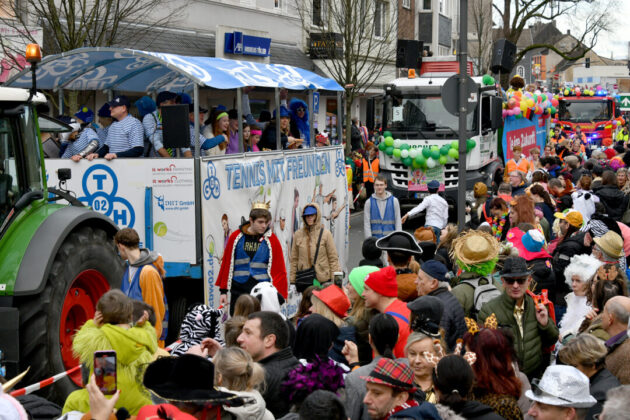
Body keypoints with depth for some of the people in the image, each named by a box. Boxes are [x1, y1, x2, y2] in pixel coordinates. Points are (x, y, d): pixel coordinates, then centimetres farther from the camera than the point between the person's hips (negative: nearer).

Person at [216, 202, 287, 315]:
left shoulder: (271, 240, 1)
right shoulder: (236, 237, 3)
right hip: (238, 291, 1)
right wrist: (223, 291, 5)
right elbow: (227, 265, 8)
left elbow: (278, 270, 0)